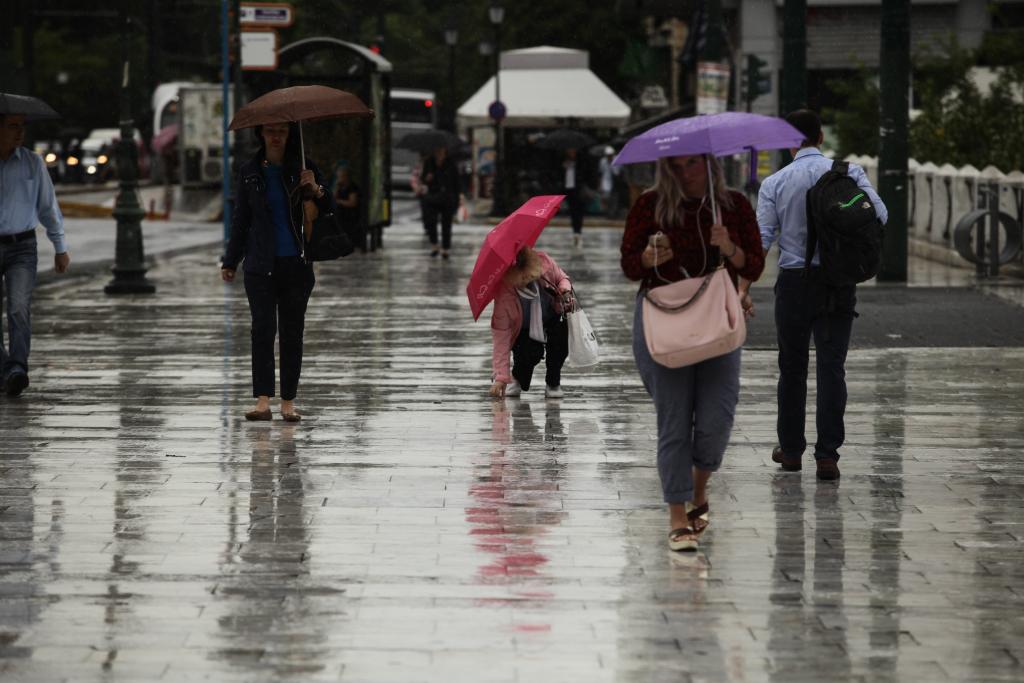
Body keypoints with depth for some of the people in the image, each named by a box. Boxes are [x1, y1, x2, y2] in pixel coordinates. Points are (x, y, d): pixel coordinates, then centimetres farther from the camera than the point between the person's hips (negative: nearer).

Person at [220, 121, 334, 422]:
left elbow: (328, 211, 3)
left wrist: (316, 190, -17)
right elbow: (241, 220, 14)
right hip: (261, 264, 0)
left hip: (296, 264, 0)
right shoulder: (250, 172, 7)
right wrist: (230, 262, 12)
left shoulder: (303, 168, 4)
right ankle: (263, 401, -17)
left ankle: (288, 402, 9)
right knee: (263, 328, -12)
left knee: (292, 332, 3)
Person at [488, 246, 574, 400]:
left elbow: (562, 278, -2)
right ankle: (517, 379, 10)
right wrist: (501, 377, -32)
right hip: (524, 329, -2)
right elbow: (500, 334, -29)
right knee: (531, 353, -28)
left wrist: (565, 291, -28)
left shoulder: (544, 262, -27)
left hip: (552, 318, 2)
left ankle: (553, 383, -2)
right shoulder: (503, 295, -33)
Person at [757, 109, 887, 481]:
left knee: (792, 367, 13)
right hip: (840, 281, 0)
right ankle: (827, 455, -8)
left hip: (794, 282, 0)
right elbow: (879, 214, -8)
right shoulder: (848, 173, -1)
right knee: (831, 367, 0)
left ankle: (791, 449, 22)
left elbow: (761, 238, -6)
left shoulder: (775, 183, -3)